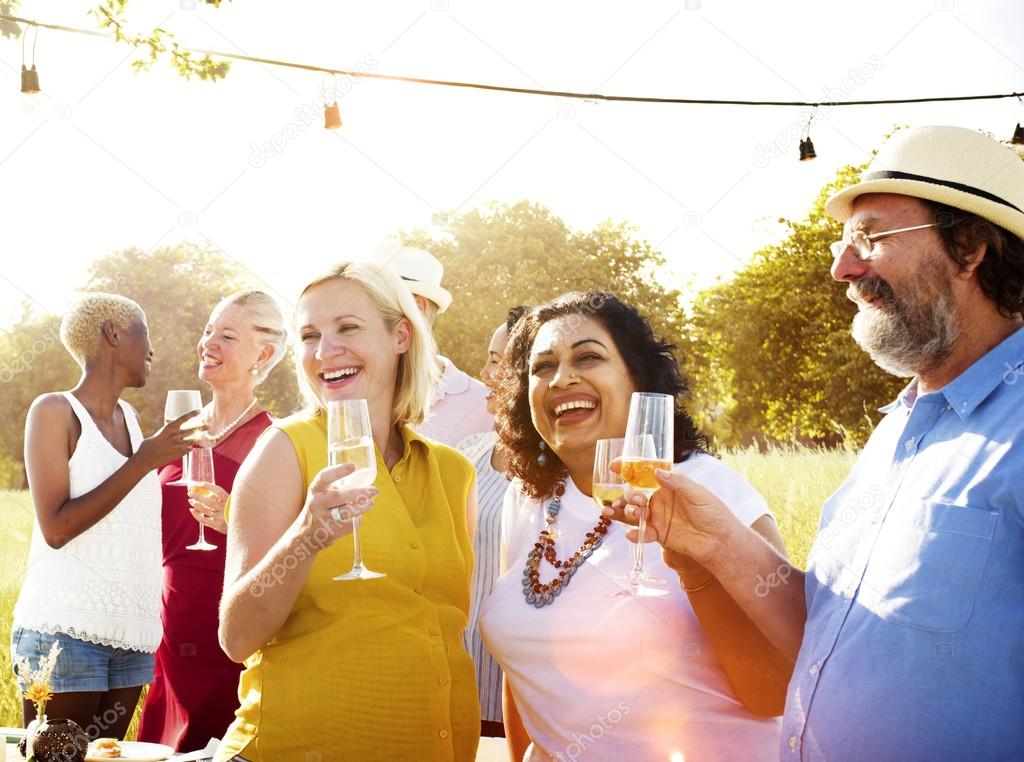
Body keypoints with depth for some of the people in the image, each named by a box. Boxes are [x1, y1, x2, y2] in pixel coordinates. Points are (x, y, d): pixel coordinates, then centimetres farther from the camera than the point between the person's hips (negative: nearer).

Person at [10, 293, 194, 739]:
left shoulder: (129, 417, 14)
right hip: (66, 631, -6)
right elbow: (56, 528, -14)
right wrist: (145, 460, -17)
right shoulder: (54, 411, -5)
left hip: (132, 635, 6)